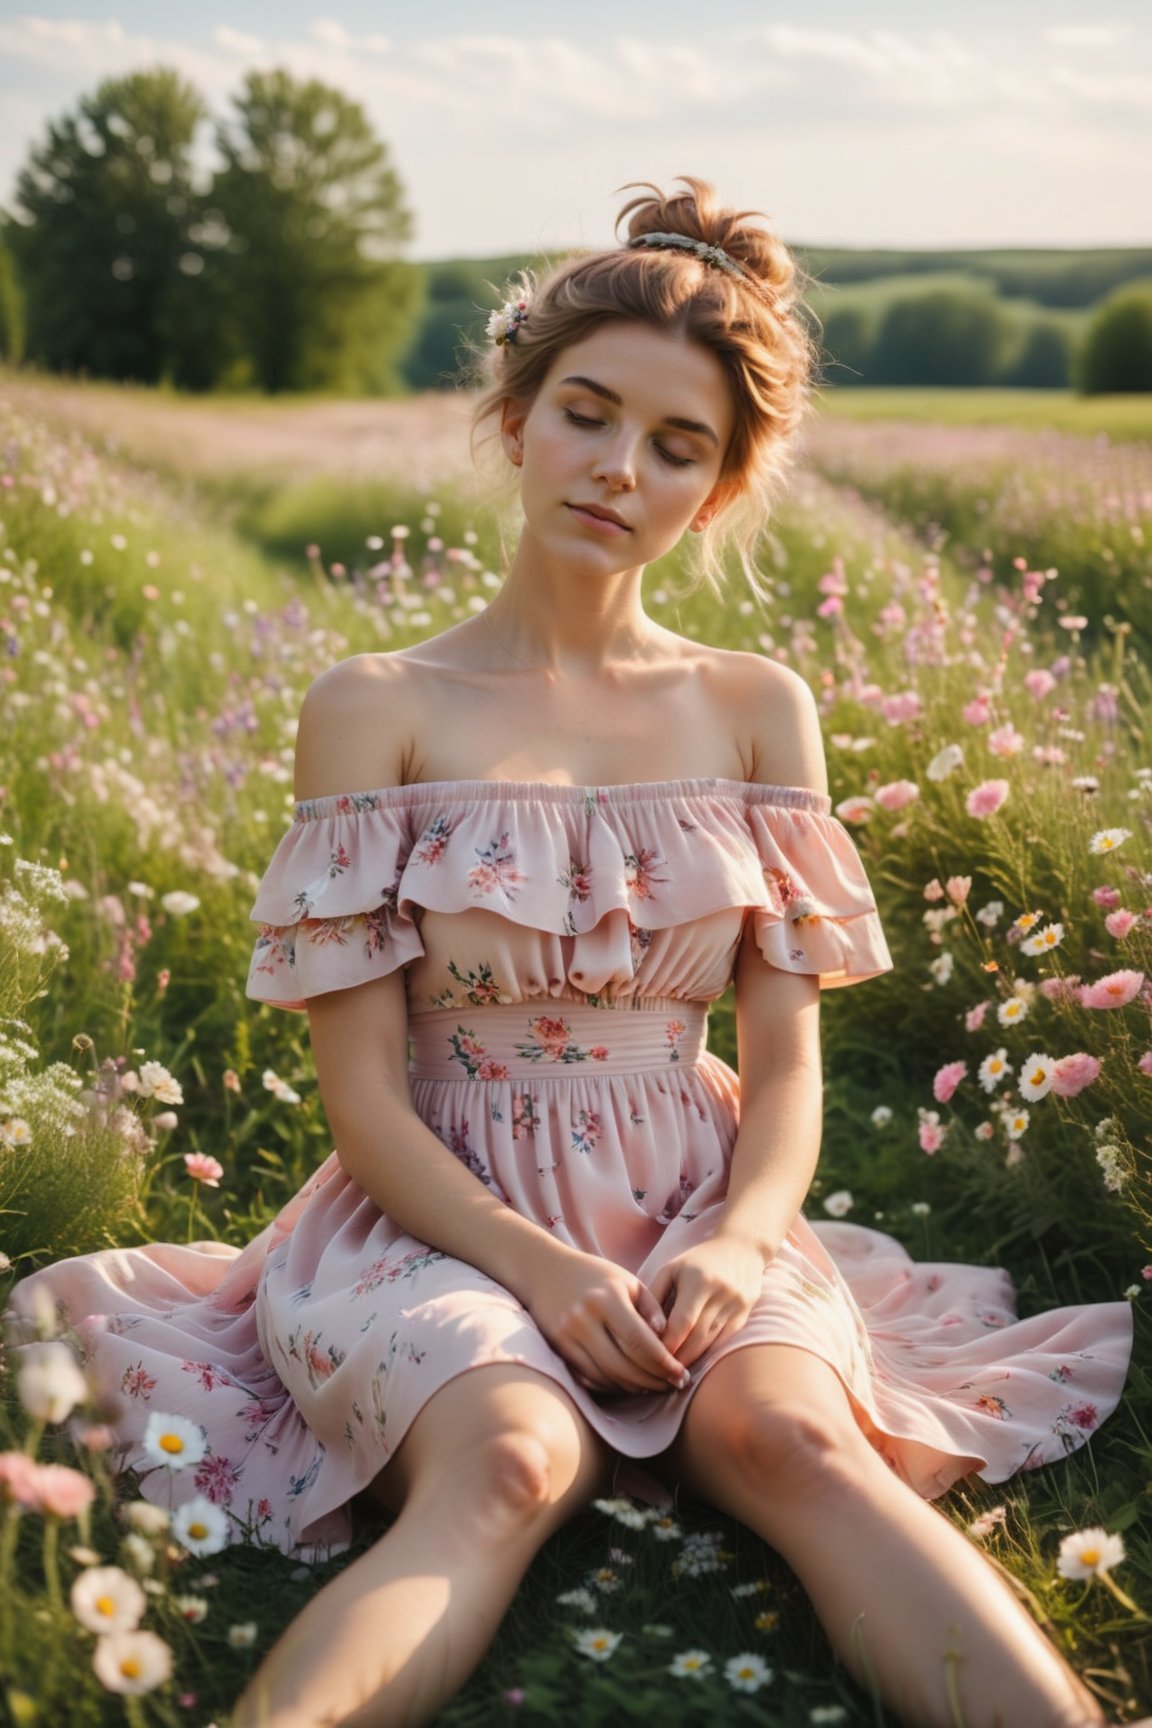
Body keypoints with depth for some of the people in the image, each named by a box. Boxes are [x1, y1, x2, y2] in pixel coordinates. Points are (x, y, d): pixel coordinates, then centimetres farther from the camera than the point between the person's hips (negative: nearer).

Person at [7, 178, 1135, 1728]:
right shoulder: (377, 708, -1)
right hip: (448, 1221, -2)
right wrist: (540, 1264, -19)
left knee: (793, 1438, -31)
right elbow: (362, 1090, -4)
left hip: (702, 1215, 3)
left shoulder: (757, 710, 8)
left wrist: (738, 1236, -14)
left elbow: (785, 1064, 6)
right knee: (507, 1466, -35)